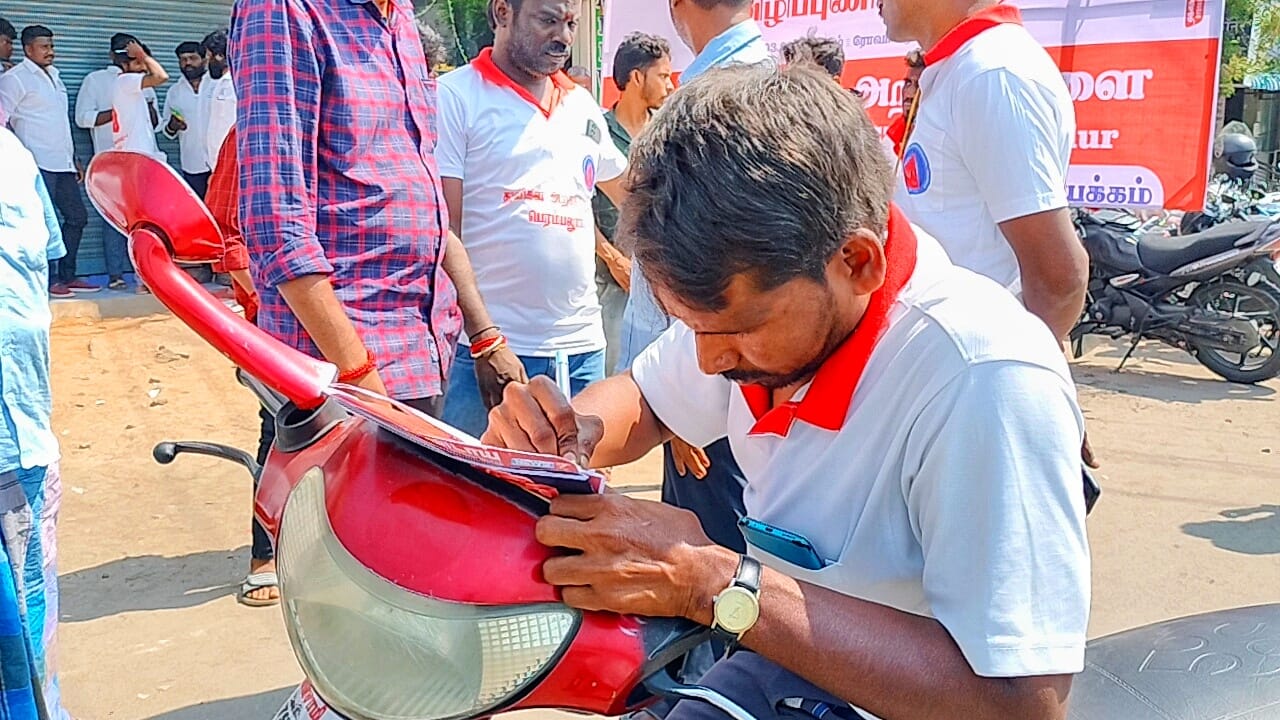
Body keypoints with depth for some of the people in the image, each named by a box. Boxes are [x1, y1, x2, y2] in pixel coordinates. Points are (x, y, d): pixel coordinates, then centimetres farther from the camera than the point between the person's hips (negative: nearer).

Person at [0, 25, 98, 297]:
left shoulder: (53, 75, 20)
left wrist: (74, 159, 21)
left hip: (62, 163, 8)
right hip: (38, 163, -8)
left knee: (77, 216, 10)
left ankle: (67, 276, 17)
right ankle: (46, 280, -2)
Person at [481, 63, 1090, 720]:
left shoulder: (988, 386, -32)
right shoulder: (751, 291, -10)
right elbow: (641, 401, 8)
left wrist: (719, 587, -34)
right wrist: (566, 436, -16)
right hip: (777, 661, 6)